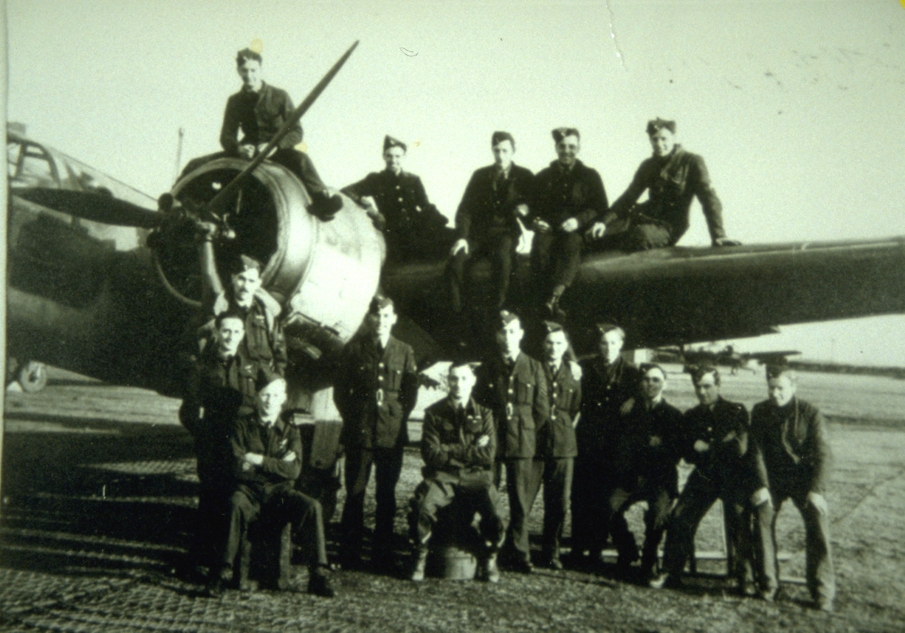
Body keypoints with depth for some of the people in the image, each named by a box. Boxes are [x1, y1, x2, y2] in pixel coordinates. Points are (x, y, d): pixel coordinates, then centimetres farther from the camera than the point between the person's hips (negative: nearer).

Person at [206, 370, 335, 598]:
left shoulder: (289, 429, 11)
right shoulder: (242, 426, 6)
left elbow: (293, 470, -4)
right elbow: (238, 468, -6)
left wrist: (260, 461, -9)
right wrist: (276, 464, -4)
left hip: (280, 493, 2)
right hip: (249, 490, -2)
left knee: (312, 507, -26)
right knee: (235, 504, -36)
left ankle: (318, 575, -20)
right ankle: (223, 572, -30)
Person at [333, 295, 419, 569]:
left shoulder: (404, 351, 8)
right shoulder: (354, 348, 6)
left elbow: (411, 392, 11)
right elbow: (340, 389, 8)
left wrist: (398, 418, 2)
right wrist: (353, 418, 1)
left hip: (392, 434, 1)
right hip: (359, 433, -1)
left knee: (387, 495, 6)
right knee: (354, 494, 1)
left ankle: (383, 555, 14)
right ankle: (350, 555, 8)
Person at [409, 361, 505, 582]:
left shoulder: (483, 414, 10)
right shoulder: (434, 413, 6)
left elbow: (488, 455, -1)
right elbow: (431, 454, -4)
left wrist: (450, 450, -7)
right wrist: (471, 451, -6)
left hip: (475, 476, 1)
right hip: (443, 476, -1)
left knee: (493, 508, -27)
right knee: (424, 506, -30)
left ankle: (489, 559, 1)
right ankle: (420, 558, -6)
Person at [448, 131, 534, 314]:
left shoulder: (524, 177, 7)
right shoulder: (480, 175, 11)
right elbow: (465, 208, 5)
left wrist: (524, 209, -18)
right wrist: (462, 237, -11)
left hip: (505, 232, -2)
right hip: (478, 233, 2)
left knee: (502, 257, -36)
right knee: (457, 258, -27)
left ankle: (497, 310, -22)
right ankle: (456, 312, -14)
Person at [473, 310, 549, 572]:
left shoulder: (533, 368, 6)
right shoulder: (487, 367, 8)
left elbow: (542, 410, 8)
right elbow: (478, 403, 11)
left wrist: (524, 431, 8)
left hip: (522, 444, 0)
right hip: (491, 443, 0)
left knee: (521, 502, 1)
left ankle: (520, 554, 11)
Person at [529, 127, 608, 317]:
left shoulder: (590, 176, 18)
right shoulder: (543, 177, 23)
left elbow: (600, 207, 7)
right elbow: (532, 206, 20)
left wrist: (578, 220, -12)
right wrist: (535, 221, -5)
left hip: (577, 232, -2)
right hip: (548, 230, 2)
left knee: (571, 245, -40)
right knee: (540, 250, -36)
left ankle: (555, 297, -58)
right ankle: (546, 302, -43)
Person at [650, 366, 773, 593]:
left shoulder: (736, 411, 0)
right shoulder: (692, 415, 13)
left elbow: (740, 449, -7)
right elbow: (689, 455, 9)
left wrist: (707, 448, -8)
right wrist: (722, 446, -5)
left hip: (732, 477, -3)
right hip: (704, 477, 3)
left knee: (737, 522, -14)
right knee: (679, 519, -7)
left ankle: (744, 577, 2)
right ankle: (671, 574, 3)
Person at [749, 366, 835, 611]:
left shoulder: (810, 413, -5)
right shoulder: (760, 412, 1)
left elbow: (823, 453, -8)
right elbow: (756, 450, -1)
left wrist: (816, 490, -20)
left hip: (803, 478, -2)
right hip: (772, 478, 2)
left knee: (818, 520, -21)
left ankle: (822, 591, -9)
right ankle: (768, 583, -3)